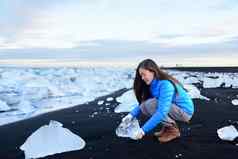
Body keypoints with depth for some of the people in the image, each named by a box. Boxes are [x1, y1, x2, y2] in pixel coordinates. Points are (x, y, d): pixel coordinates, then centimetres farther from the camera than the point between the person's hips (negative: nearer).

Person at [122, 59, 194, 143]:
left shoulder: (165, 85, -28)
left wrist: (144, 129, -34)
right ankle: (168, 125, 6)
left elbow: (162, 112, -35)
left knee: (150, 105, -27)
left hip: (185, 111, -8)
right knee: (144, 106, -9)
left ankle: (173, 129, -8)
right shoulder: (153, 85, -1)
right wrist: (132, 114, -16)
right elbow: (142, 103, 2)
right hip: (174, 107, 8)